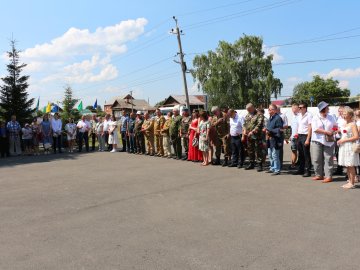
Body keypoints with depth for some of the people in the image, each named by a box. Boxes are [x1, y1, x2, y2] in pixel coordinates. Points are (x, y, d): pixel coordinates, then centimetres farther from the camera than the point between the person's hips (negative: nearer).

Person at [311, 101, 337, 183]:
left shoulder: (331, 118, 10)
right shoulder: (315, 118, -2)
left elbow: (335, 126, 22)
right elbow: (315, 129, -13)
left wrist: (334, 131, 0)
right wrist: (327, 132, -15)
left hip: (329, 141, 2)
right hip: (317, 141, -2)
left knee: (328, 159, -1)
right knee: (317, 159, 1)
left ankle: (328, 176, 4)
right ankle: (319, 175, 14)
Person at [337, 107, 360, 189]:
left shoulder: (353, 124, -10)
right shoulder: (344, 124, 14)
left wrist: (344, 140, -17)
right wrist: (340, 140, 8)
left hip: (350, 146, -8)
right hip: (343, 146, 8)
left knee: (351, 165, -4)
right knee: (346, 165, 11)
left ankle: (352, 183, 3)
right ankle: (349, 181, 19)